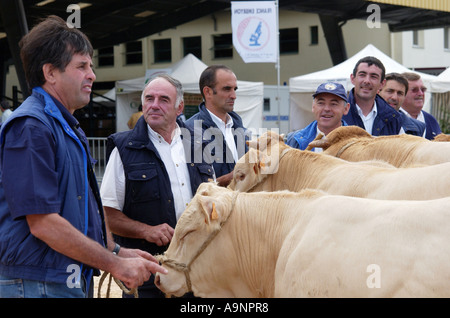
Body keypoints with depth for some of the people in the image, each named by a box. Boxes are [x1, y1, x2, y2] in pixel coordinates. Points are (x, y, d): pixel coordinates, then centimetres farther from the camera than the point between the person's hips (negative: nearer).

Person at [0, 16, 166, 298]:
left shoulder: (69, 128, 17)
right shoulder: (31, 127, -16)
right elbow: (43, 223, -21)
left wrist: (117, 252, 8)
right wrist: (115, 264, -15)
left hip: (73, 281, 9)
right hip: (38, 284, -9)